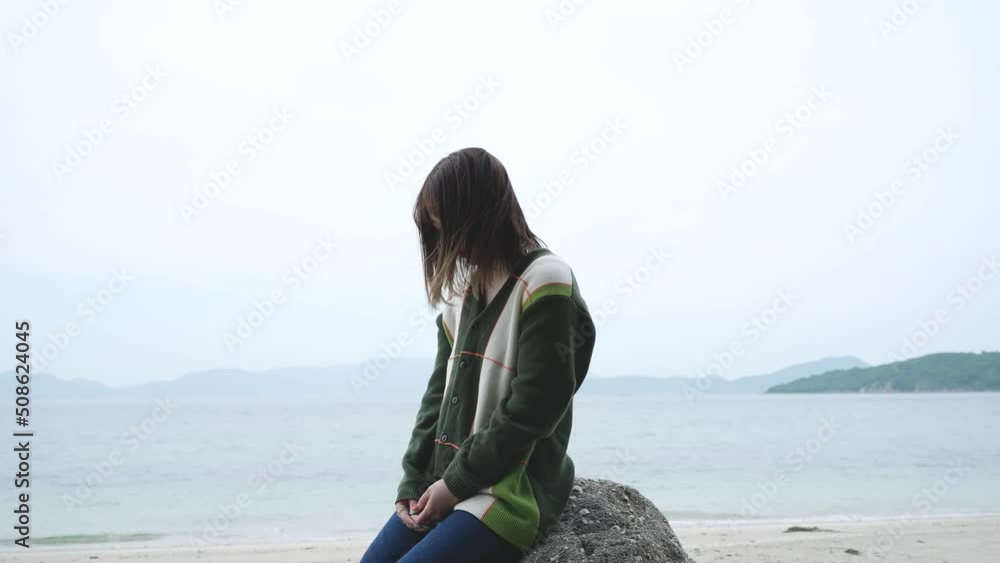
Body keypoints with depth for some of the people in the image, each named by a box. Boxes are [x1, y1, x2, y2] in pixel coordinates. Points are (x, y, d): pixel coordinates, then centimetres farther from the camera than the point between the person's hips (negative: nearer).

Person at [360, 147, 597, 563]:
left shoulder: (543, 282, -11)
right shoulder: (465, 290, 14)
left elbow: (530, 409, -16)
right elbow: (440, 392, 13)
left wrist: (456, 483, -13)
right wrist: (414, 481, 1)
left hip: (513, 491, -8)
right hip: (447, 488, 8)